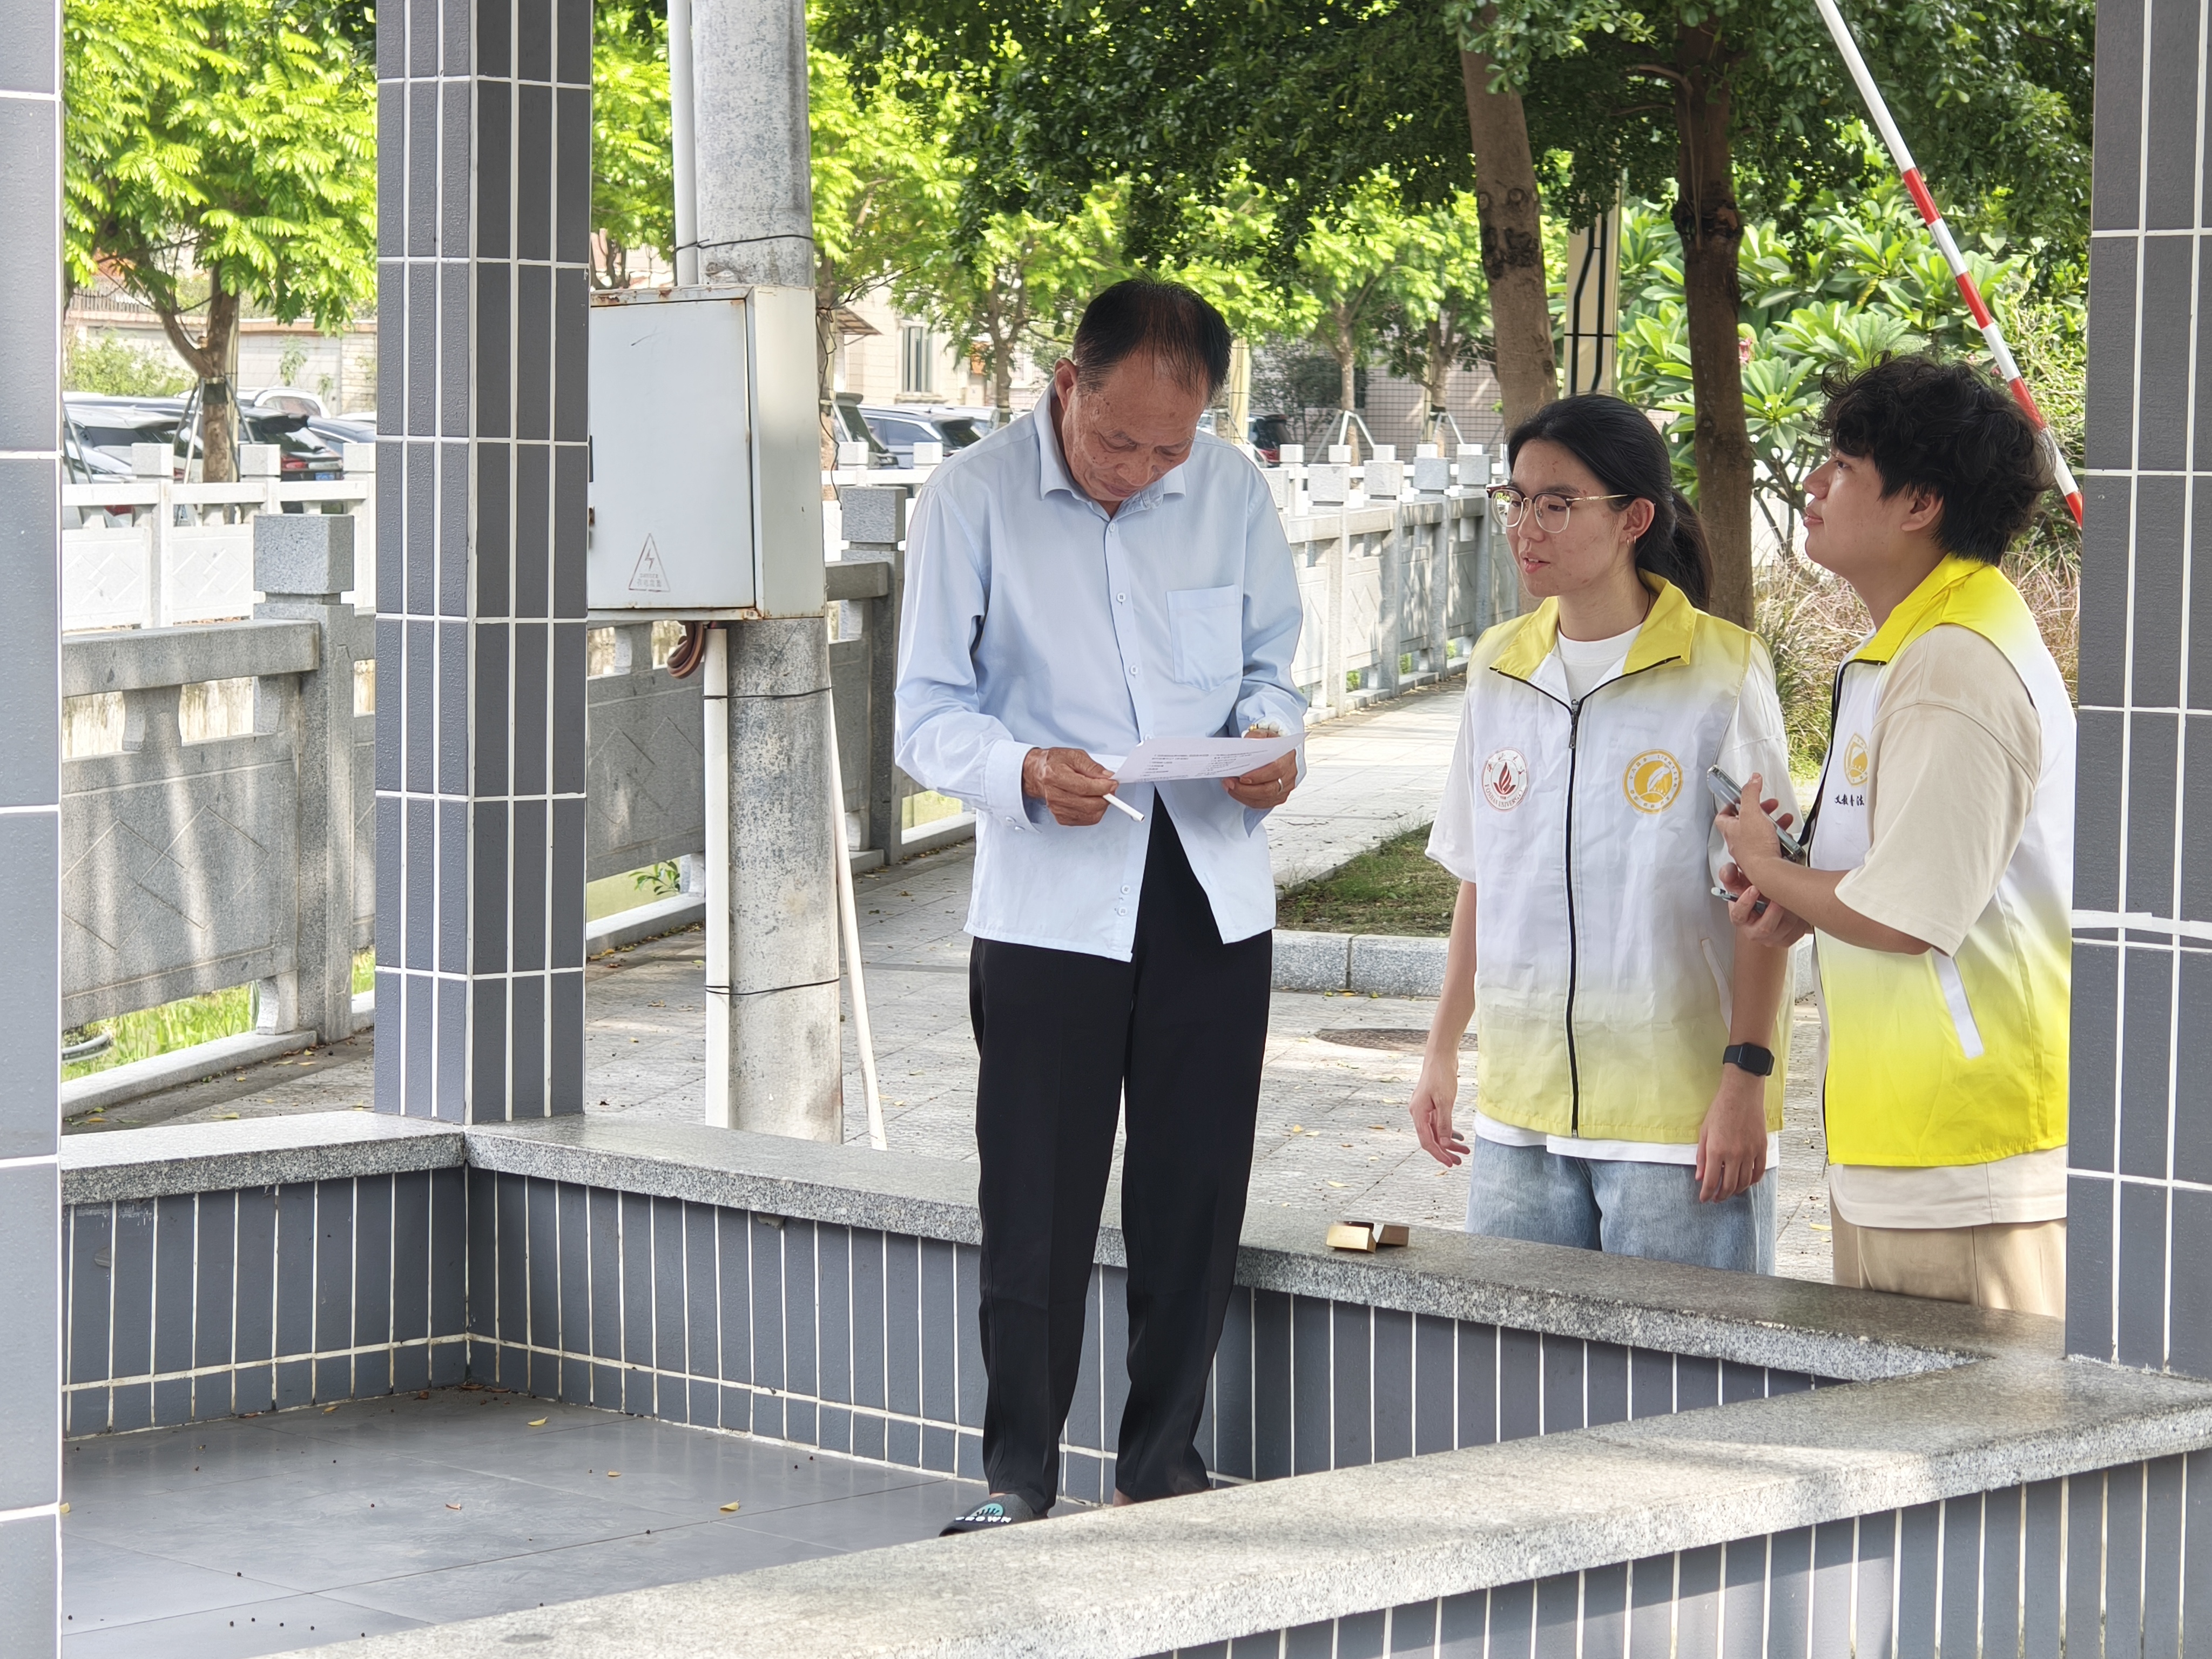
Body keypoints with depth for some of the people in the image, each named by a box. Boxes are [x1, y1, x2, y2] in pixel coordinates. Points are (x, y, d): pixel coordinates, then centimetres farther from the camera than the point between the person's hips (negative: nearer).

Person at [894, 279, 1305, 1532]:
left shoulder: (1234, 493, 4)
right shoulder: (974, 501, -6)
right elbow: (929, 713, -5)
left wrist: (1272, 735, -8)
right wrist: (1024, 771, -25)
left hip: (1212, 891, 3)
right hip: (1049, 901, -3)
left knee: (1196, 1195, 9)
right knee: (1038, 1204, -1)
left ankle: (1165, 1464, 21)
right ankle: (1020, 1475, 11)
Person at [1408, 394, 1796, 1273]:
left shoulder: (1722, 673, -7)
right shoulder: (1498, 668, 10)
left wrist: (1746, 1078, -12)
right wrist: (1442, 1050, 16)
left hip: (1679, 1114, -5)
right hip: (1519, 1105, 5)